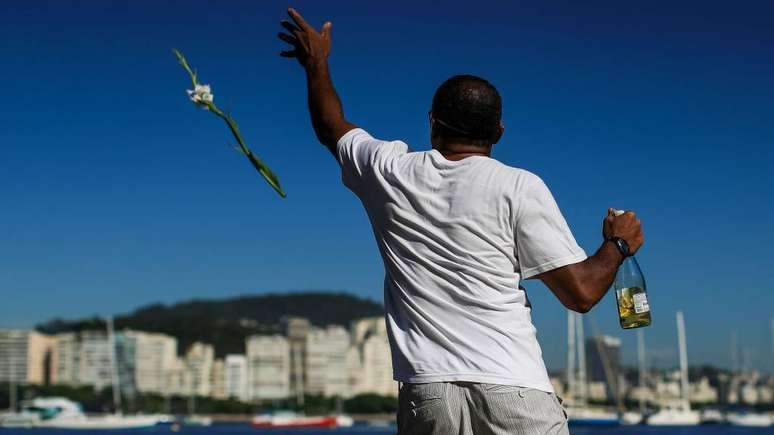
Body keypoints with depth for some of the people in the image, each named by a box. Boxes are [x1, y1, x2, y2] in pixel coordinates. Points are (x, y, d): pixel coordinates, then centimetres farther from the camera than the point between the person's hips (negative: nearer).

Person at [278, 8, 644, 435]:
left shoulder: (389, 173, 10)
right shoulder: (520, 188, 0)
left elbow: (331, 127, 31)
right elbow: (580, 293, -1)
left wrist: (316, 64, 48)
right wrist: (617, 245, 18)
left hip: (427, 397, 3)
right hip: (517, 396, -2)